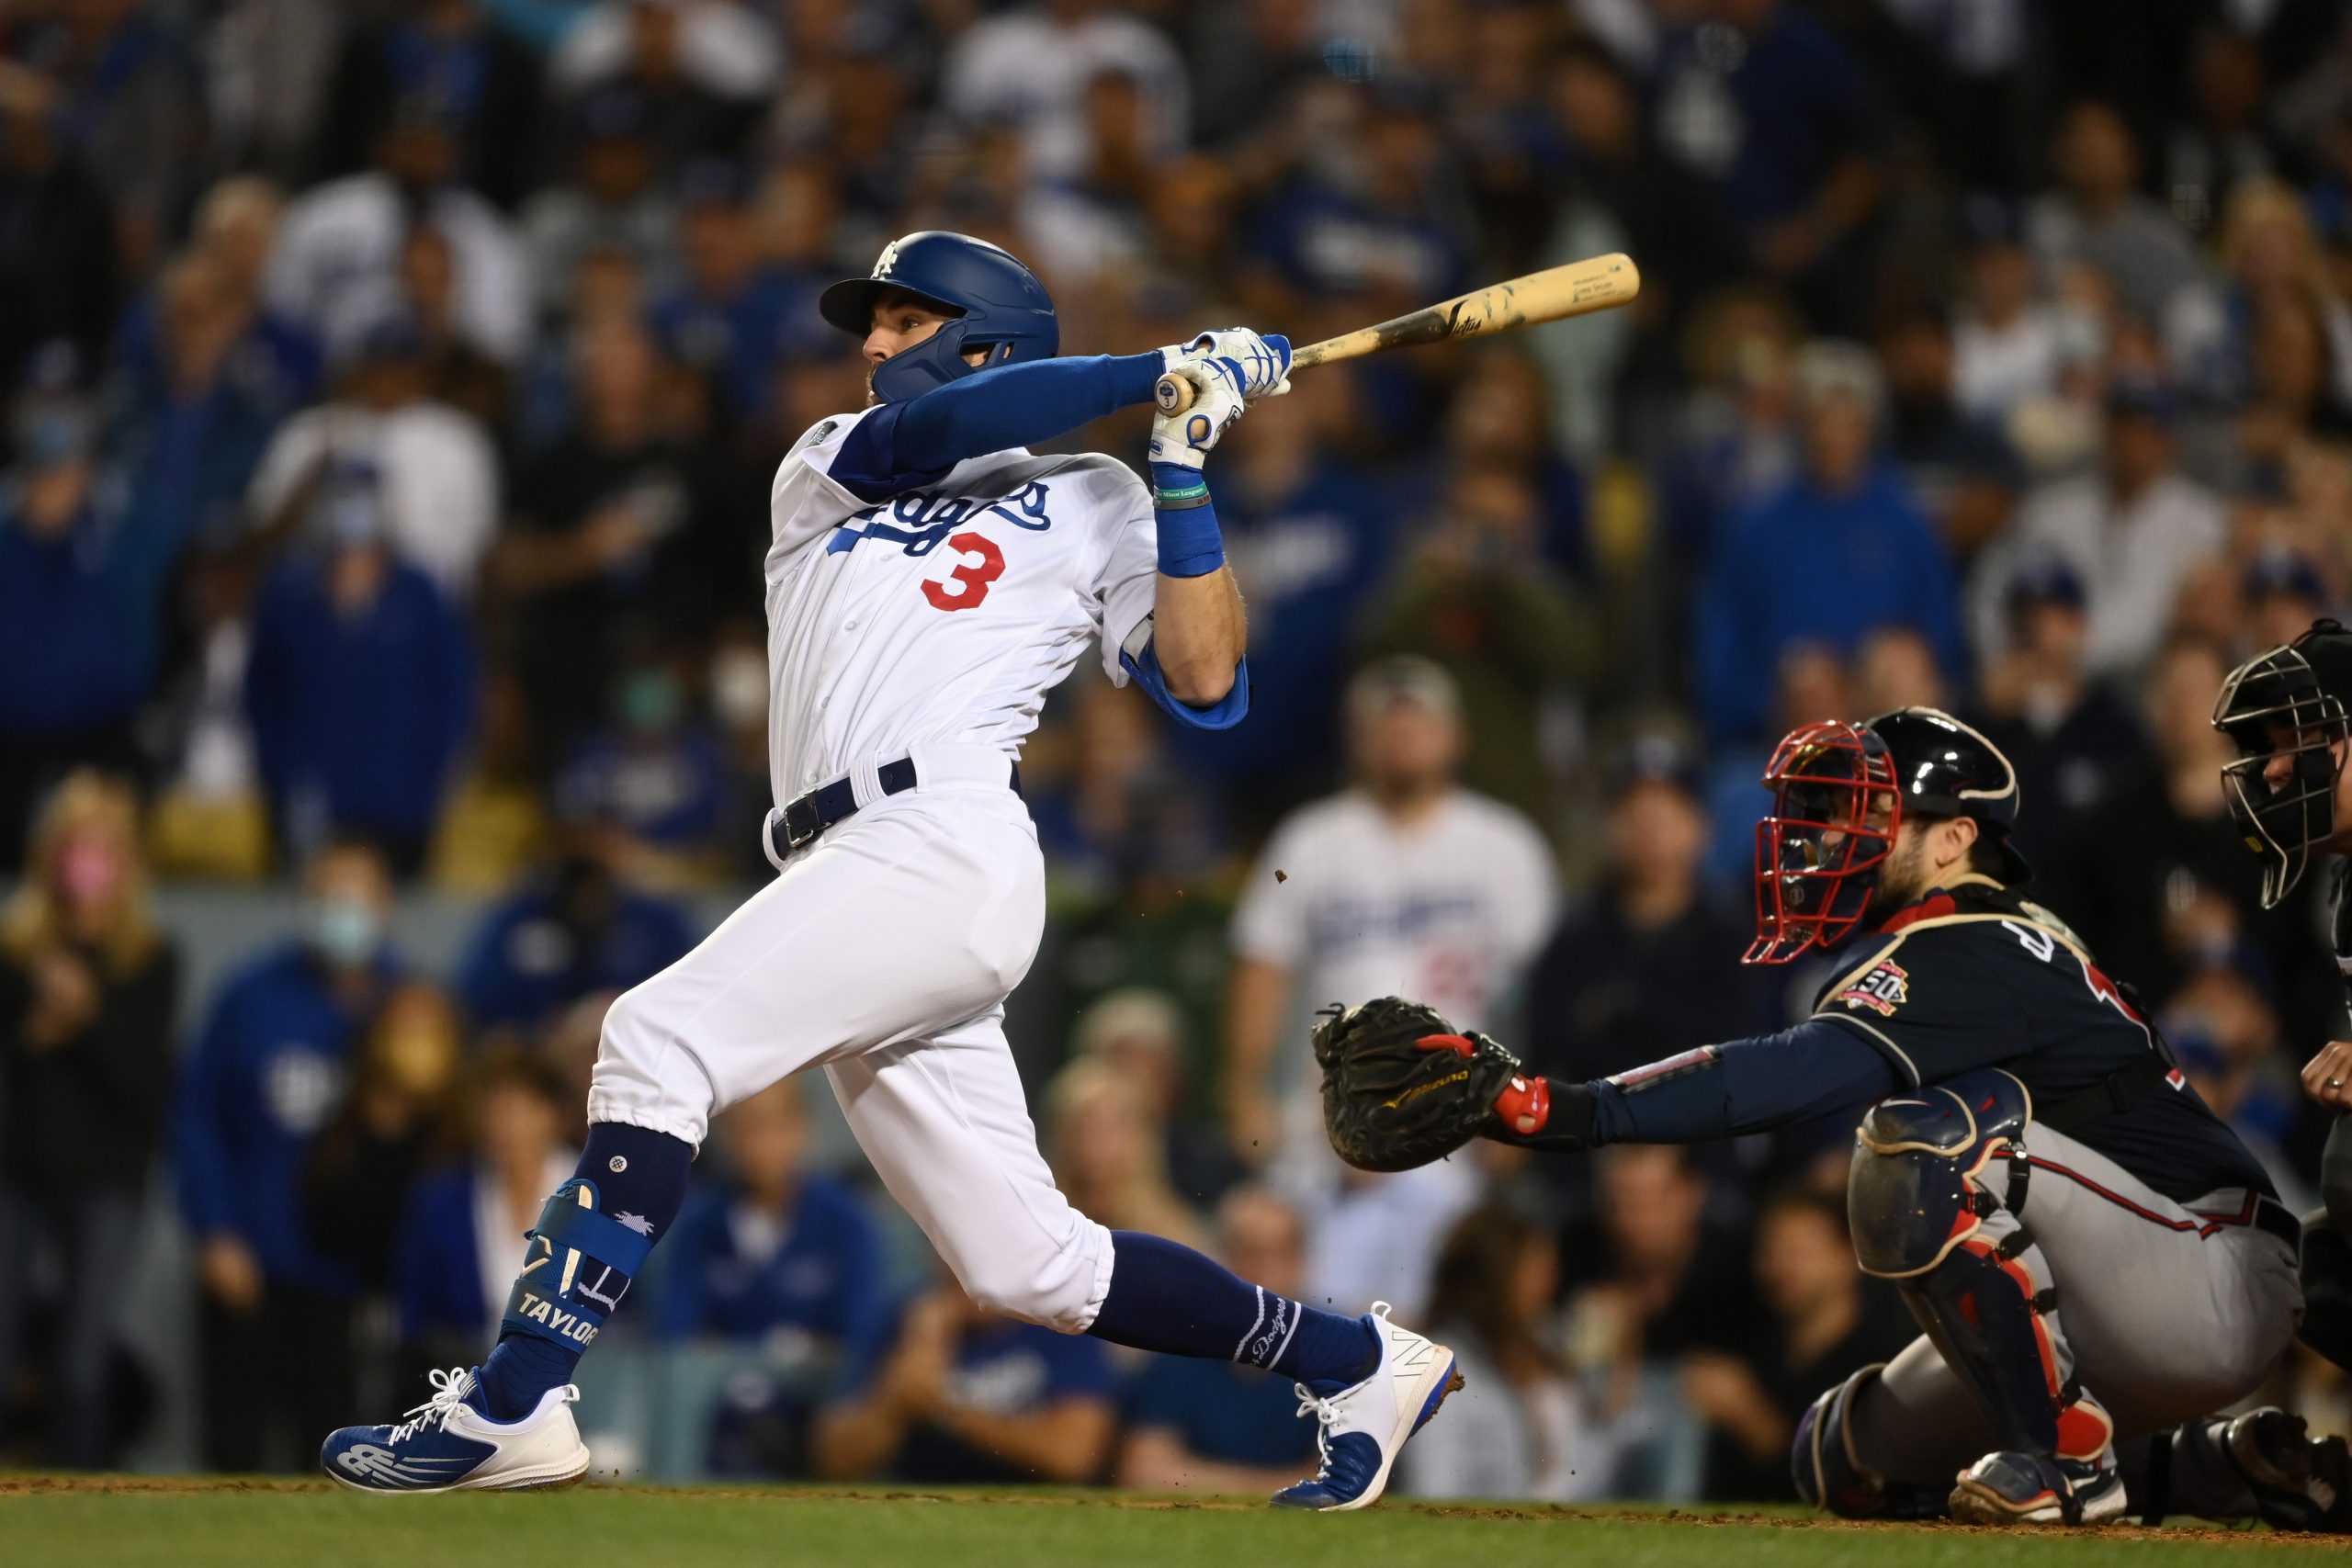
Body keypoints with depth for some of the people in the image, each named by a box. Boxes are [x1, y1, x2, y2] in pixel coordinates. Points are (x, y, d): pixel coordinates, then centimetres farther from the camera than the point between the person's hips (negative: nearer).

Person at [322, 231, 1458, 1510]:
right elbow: (924, 429, 5)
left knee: (659, 1035, -22)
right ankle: (1353, 1360, 16)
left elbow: (1204, 685, 3)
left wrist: (1182, 472, -2)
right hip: (853, 870, 6)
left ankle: (510, 1407, -27)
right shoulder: (822, 470, 28)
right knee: (1027, 1265, 3)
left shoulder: (1090, 504, 15)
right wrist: (1162, 371, 1)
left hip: (946, 842, -6)